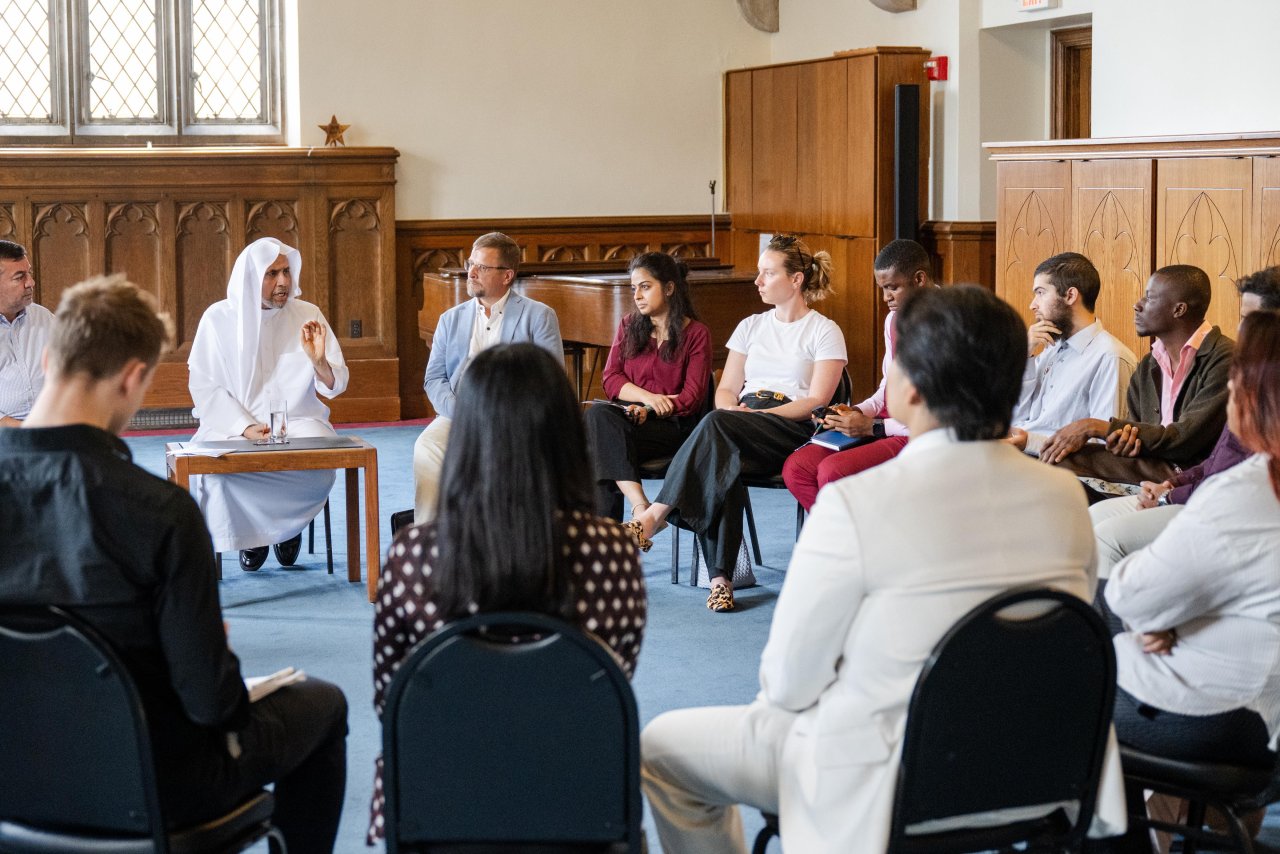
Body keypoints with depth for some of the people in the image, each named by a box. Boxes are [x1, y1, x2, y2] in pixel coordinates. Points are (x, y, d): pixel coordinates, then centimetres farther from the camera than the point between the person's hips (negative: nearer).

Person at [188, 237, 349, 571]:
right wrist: (246, 428, -17)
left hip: (298, 423, 1)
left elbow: (335, 387, 4)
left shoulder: (307, 315, 4)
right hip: (233, 427, -1)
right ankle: (248, 532, 2)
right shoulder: (218, 318, -1)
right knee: (214, 469, -33)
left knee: (319, 467, -31)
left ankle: (287, 525, 6)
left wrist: (319, 361, -20)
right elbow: (204, 387, -4)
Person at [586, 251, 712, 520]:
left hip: (671, 425, -4)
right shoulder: (628, 326, 19)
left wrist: (648, 411, -18)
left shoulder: (696, 333, 5)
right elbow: (610, 379, 7)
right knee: (597, 414, -33)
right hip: (630, 415, 4)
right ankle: (640, 507, -44)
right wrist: (647, 397, -11)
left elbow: (692, 397, -4)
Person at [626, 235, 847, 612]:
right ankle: (720, 577, -38)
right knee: (719, 460, -34)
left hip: (794, 431, -4)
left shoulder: (824, 332, 7)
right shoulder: (750, 327, 24)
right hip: (740, 436, 4)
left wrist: (757, 413, -14)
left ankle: (654, 515, -36)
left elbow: (816, 402, -3)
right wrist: (732, 409, -6)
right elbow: (725, 390, 18)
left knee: (716, 425, -35)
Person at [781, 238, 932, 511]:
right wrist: (859, 412, 2)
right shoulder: (894, 319, 15)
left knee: (832, 471, -27)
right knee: (795, 468, -9)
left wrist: (873, 426, -17)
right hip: (889, 422, 9)